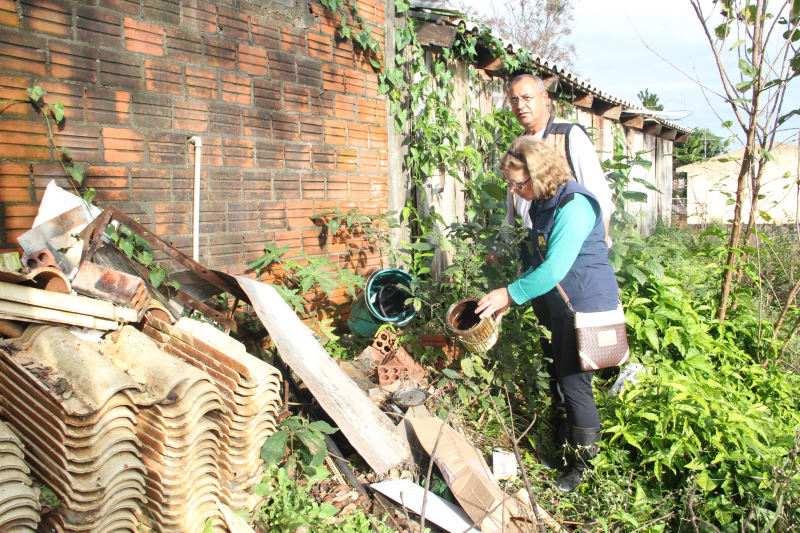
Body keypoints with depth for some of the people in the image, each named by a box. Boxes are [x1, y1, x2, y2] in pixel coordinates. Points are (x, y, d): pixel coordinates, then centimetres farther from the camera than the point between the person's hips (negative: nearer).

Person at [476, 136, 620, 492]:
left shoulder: (574, 205, -24)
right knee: (562, 378, 18)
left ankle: (586, 462, 17)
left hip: (588, 306, -9)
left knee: (574, 383, -2)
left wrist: (511, 293, -19)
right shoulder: (541, 205, 6)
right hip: (562, 306, 9)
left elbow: (554, 270, -28)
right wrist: (510, 298, 6)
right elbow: (539, 262, 14)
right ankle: (573, 445, 37)